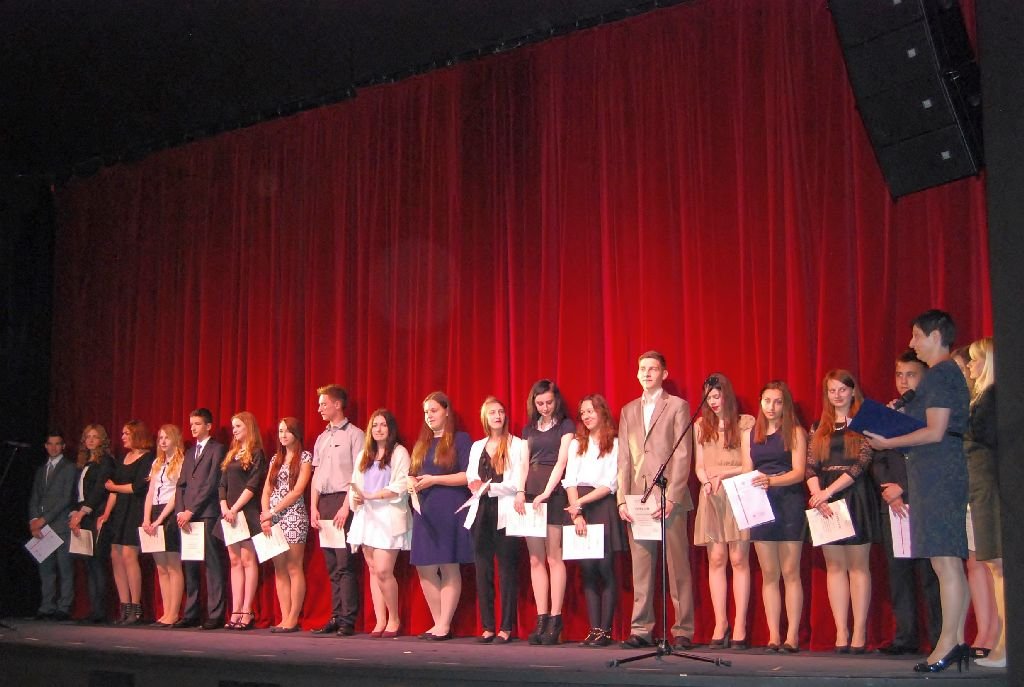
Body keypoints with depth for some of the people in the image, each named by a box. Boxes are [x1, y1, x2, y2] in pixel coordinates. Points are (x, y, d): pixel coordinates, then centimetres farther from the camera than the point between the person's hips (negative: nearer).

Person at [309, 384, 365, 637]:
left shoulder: (355, 435, -2)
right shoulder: (321, 438, 19)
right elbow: (316, 475, 18)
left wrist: (346, 507, -15)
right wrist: (314, 508, 9)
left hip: (343, 502, -7)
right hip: (324, 502, 7)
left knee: (345, 564, -9)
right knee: (332, 566, 7)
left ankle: (348, 620, -8)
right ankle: (336, 617, 11)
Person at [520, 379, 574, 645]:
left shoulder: (565, 425, 4)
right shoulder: (529, 429, 18)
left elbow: (561, 461, -6)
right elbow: (525, 463, 13)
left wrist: (546, 493, -17)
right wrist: (521, 491, -4)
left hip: (554, 493, -5)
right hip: (531, 495, 5)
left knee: (553, 557, -8)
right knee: (535, 559, 1)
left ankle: (555, 620, -6)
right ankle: (541, 620, 2)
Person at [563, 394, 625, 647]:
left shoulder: (614, 444, 5)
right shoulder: (576, 444, 17)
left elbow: (610, 485, -3)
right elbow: (570, 481, 7)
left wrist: (581, 503, -10)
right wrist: (576, 512, -6)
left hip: (603, 507, -3)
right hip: (578, 508, 3)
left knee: (605, 567, -7)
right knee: (587, 569, 0)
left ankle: (605, 630, -3)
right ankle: (594, 629, 1)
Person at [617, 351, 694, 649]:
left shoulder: (678, 406, 4)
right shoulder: (628, 411, 18)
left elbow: (682, 455, -4)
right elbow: (623, 458, 13)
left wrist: (671, 497, -13)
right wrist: (622, 499, 3)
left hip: (670, 499, -4)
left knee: (678, 566, -2)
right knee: (641, 567, 4)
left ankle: (683, 630, 3)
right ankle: (641, 629, 8)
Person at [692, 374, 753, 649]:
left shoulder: (746, 423, 3)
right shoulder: (700, 426, 16)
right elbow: (699, 466, 14)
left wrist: (723, 472, -8)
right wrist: (707, 482, -5)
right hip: (711, 498, 4)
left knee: (739, 560, -5)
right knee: (716, 560, 0)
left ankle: (740, 626, -4)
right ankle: (720, 624, 1)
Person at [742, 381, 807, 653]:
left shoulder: (795, 432, 3)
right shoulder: (750, 435, 14)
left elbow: (799, 472, -6)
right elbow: (747, 473, 13)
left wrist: (771, 480, -23)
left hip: (789, 504, -3)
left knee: (790, 572, -3)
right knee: (769, 574, 3)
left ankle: (792, 635, 0)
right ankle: (773, 635, 5)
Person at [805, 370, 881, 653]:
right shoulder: (819, 428, 14)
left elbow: (862, 463, -8)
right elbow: (810, 467, 8)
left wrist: (828, 491, -14)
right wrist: (817, 496, -10)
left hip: (856, 497, -4)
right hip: (824, 500, 4)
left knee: (858, 566, -4)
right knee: (834, 566, 2)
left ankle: (859, 633, -2)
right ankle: (841, 632, 3)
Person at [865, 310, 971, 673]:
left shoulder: (940, 374, -10)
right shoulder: (949, 373, 20)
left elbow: (935, 432, -17)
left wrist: (889, 443, -10)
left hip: (937, 473, -10)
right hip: (946, 471, 10)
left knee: (944, 561, -10)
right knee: (951, 563, 9)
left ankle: (947, 644, -10)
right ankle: (957, 641, 11)